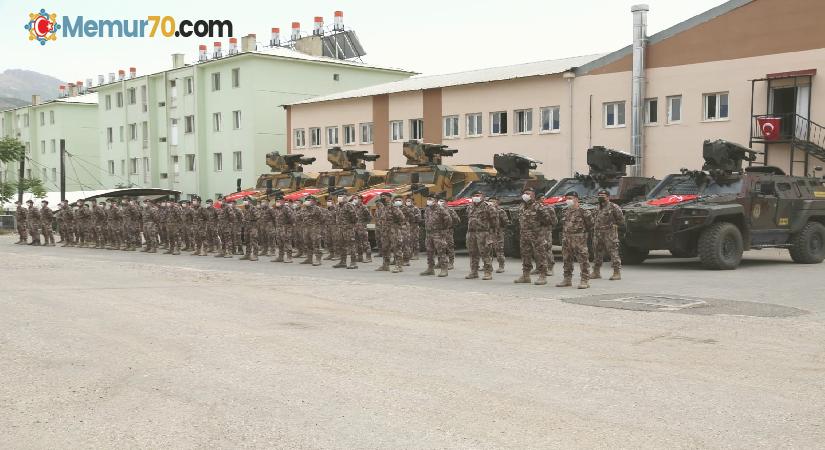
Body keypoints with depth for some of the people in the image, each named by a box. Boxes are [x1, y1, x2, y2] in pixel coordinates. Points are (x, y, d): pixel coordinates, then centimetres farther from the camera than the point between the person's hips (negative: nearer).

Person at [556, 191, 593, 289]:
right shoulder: (566, 211, 13)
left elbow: (590, 224, -3)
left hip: (579, 239, -7)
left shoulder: (583, 212, -8)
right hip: (566, 238, 7)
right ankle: (567, 279, 22)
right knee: (567, 260, 12)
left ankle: (585, 280, -2)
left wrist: (582, 230, 0)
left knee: (582, 260, -5)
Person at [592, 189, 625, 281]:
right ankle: (596, 272, 20)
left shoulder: (613, 207, -6)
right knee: (597, 253, 11)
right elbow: (594, 220, 28)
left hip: (610, 234, -7)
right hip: (597, 234, 7)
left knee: (613, 253, -7)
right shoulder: (598, 208, 16)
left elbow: (621, 220, -5)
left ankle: (617, 273, -4)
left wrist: (612, 224, -6)